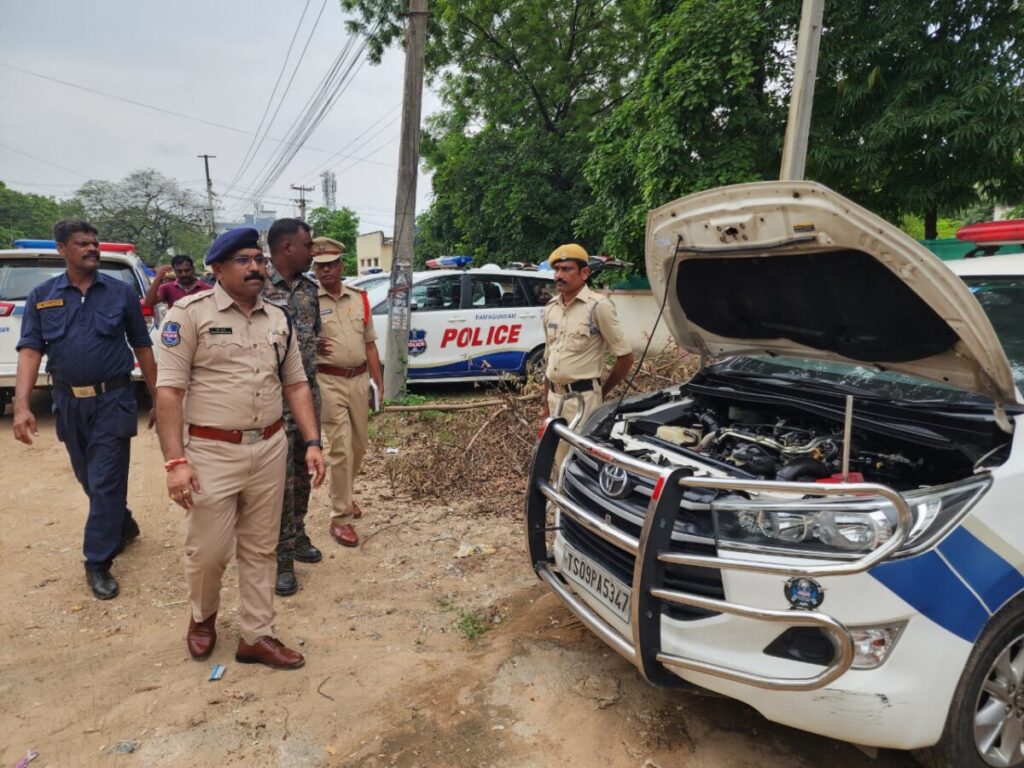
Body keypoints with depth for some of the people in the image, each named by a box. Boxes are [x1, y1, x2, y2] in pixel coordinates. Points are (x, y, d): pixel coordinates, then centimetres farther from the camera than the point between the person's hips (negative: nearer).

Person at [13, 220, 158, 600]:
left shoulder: (121, 292, 0)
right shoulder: (42, 296, 3)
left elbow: (142, 348, 3)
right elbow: (30, 351, -3)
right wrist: (21, 406, -14)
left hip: (113, 399, -3)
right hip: (69, 402, 3)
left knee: (105, 482, -2)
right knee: (90, 479, 17)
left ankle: (98, 563, 9)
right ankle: (123, 525, 41)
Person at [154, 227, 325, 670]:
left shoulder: (278, 319, 8)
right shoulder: (190, 313, -7)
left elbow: (296, 385, 12)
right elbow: (168, 391, -10)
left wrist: (312, 442, 3)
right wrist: (176, 461, -16)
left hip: (270, 450, 5)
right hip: (212, 453, -4)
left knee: (260, 548, 12)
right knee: (208, 550, 6)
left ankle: (255, 636, 26)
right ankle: (202, 616, 37)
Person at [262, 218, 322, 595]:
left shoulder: (310, 288, 8)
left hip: (309, 391, 7)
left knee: (303, 471, 16)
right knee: (279, 478, 0)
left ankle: (297, 536, 33)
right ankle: (280, 556, 12)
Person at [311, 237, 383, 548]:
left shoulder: (359, 298, 10)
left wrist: (379, 382, 10)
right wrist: (312, 347, -27)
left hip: (359, 379, 6)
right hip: (329, 381, -5)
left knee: (358, 445, 15)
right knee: (341, 448, -8)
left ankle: (344, 496, 38)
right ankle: (340, 517, 3)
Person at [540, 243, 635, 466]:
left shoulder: (598, 306, -12)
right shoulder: (550, 308, 10)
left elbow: (625, 357, -9)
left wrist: (602, 393, 0)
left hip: (582, 398, -7)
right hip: (555, 396, 7)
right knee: (561, 463, 15)